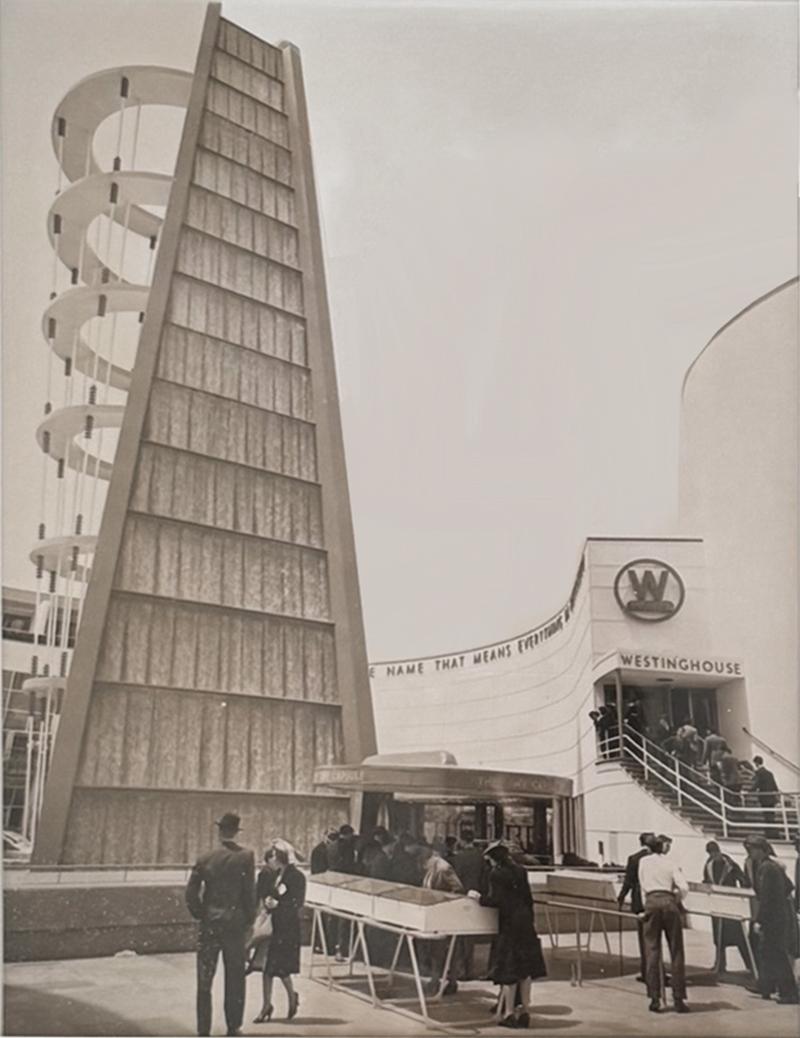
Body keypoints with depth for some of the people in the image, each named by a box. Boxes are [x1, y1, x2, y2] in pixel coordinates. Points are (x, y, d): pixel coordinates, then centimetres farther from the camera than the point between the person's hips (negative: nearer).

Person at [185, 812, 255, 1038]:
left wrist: (200, 914, 9)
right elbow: (249, 891, -8)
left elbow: (191, 893, -5)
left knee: (204, 980, 9)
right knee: (235, 977, 13)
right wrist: (249, 918, 4)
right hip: (235, 922, -1)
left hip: (210, 923, 1)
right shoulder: (246, 856, -9)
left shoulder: (205, 859, -4)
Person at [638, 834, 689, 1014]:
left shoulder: (644, 861, 16)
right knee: (676, 953, 5)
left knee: (652, 952, 3)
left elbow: (643, 888, 15)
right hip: (669, 902, 0)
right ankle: (679, 1000, 5)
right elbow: (684, 888, 1)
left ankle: (655, 999, 2)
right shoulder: (671, 864, 13)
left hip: (651, 903, 0)